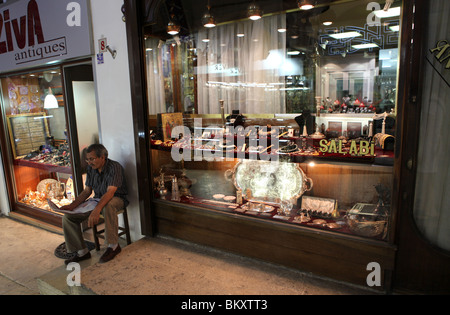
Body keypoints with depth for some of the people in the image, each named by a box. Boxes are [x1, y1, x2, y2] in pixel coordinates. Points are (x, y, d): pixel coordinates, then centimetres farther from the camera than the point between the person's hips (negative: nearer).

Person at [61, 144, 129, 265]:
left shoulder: (114, 167, -20)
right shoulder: (91, 168, 3)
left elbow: (110, 192, -32)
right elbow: (87, 191, 9)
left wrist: (97, 210, -47)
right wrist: (72, 205, -5)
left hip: (116, 199, -7)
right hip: (97, 199, 7)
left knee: (108, 206, -43)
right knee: (68, 216, -8)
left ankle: (113, 246, -26)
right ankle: (82, 252, 3)